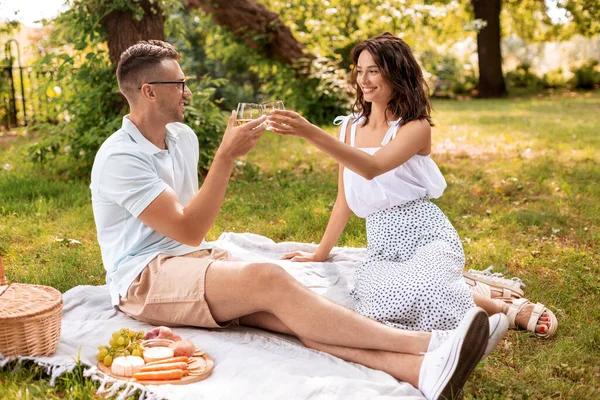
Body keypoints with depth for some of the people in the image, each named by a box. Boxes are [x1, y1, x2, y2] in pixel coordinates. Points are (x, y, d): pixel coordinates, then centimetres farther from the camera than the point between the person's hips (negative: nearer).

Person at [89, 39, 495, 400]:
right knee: (269, 280, -31)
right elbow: (189, 231, -19)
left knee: (278, 305, -24)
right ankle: (425, 343, -36)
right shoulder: (120, 157, -13)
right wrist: (226, 156, -20)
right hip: (143, 280, -6)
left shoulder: (182, 136, 12)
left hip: (195, 260, 7)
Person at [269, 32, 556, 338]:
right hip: (382, 245, 4)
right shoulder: (350, 127, 10)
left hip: (426, 237, -4)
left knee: (420, 298, -34)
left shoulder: (415, 127, -7)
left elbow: (372, 167, -27)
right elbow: (344, 201, 15)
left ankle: (500, 307, -2)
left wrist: (310, 133, -36)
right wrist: (319, 255, 17)